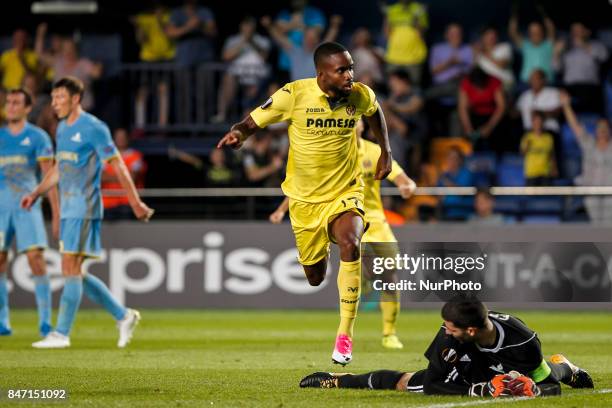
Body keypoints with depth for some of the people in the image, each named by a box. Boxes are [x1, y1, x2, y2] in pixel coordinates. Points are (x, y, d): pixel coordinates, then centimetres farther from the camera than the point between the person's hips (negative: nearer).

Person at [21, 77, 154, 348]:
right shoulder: (62, 129, 16)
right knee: (73, 273, 8)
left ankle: (61, 334, -9)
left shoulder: (93, 128, -10)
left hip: (84, 209, -9)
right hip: (68, 210, 9)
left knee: (71, 269, -11)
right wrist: (36, 194, 17)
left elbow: (118, 166, -10)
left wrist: (136, 204, -12)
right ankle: (124, 316, 17)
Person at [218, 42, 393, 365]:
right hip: (305, 199, 0)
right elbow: (253, 122, -9)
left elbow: (374, 111, 17)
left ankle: (345, 333, -24)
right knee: (315, 278, 9)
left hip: (344, 193, 0)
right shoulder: (295, 94, -17)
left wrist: (385, 151, 14)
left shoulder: (360, 96, -9)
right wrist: (237, 134, -31)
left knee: (350, 244, -32)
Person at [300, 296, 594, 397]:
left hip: (511, 369, 0)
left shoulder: (523, 342, -42)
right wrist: (481, 391, -47)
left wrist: (531, 390, -54)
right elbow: (432, 384, -37)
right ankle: (336, 380, 14)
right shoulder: (451, 338, -41)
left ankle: (563, 365, 64)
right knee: (405, 383, -7)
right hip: (466, 373, 0)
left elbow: (551, 387, -30)